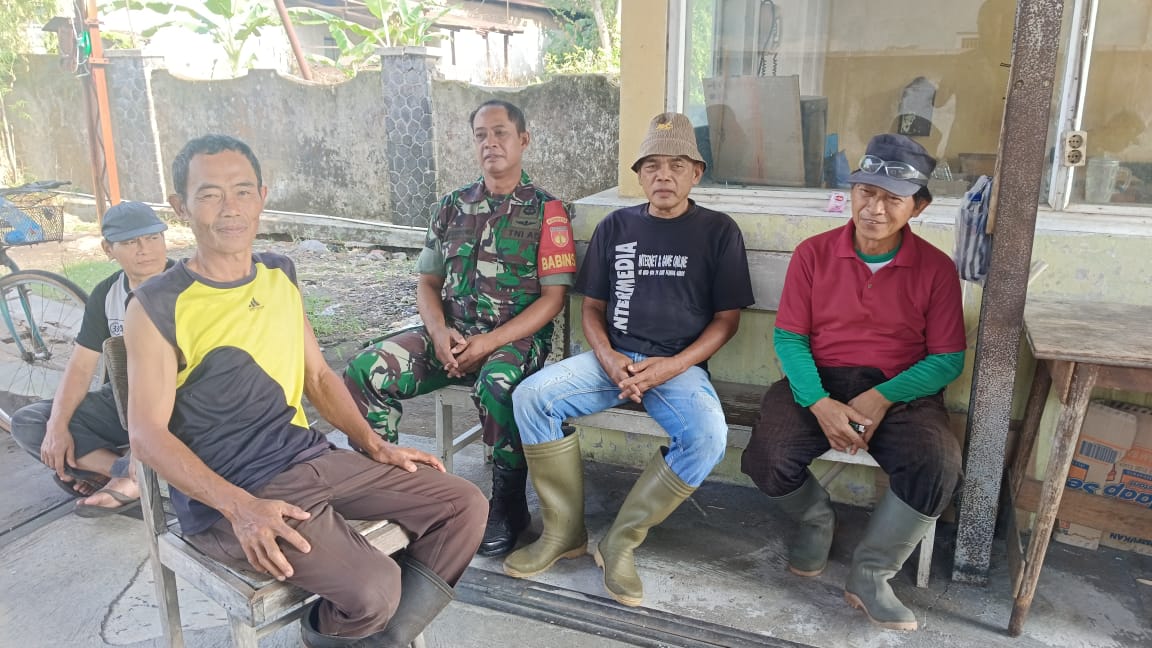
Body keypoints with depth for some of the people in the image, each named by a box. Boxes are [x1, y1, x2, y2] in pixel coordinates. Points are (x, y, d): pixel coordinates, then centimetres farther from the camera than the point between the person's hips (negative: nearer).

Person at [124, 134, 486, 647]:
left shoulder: (280, 275, 10)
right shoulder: (157, 307, -8)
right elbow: (148, 435, -12)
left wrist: (373, 445, 4)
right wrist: (239, 506, -24)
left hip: (310, 457, 7)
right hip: (226, 492, -6)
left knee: (464, 506, -3)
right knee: (374, 588, -26)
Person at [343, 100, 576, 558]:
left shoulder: (546, 211, 1)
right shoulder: (452, 207, 14)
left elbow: (553, 296, -6)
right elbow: (428, 283, 14)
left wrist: (490, 342, -16)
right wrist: (439, 333, -8)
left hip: (516, 337, -4)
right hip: (451, 335, 4)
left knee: (497, 382, -38)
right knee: (365, 370, -19)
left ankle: (508, 505, -16)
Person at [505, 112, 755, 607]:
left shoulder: (718, 231, 4)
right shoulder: (615, 226, 11)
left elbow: (727, 318, 2)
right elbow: (592, 306, 12)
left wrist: (673, 366, -13)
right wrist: (608, 359, -9)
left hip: (681, 365, -2)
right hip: (613, 357, 3)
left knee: (707, 437, -32)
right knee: (532, 397, -22)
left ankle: (621, 540, -13)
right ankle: (565, 532, -7)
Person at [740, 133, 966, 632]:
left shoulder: (936, 268, 0)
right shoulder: (813, 253, 1)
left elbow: (947, 360, -1)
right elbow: (788, 337, -2)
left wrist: (880, 399, -18)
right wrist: (819, 403, -19)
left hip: (901, 390, 0)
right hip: (818, 383, 0)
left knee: (938, 466, -29)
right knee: (765, 458, -25)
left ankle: (871, 573, -4)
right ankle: (816, 519, 12)